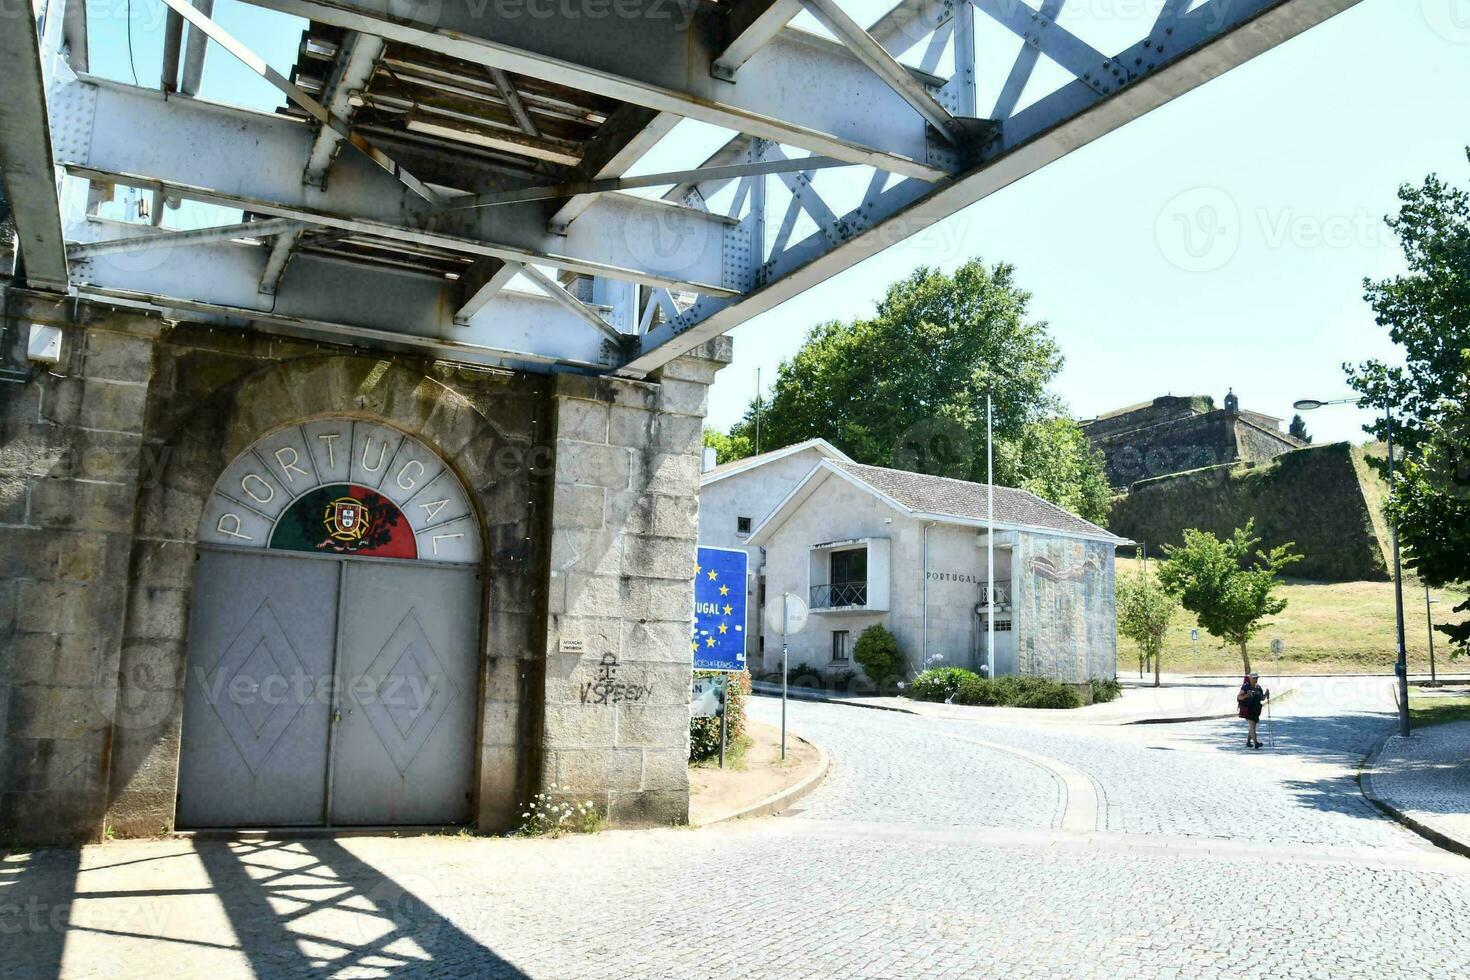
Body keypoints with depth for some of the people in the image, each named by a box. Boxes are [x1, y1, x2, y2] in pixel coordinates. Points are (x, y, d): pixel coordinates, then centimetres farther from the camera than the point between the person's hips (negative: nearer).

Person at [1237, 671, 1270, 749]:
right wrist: (1246, 695, -28)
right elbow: (1238, 697, -11)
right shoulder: (1245, 687, -11)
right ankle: (1255, 743, -19)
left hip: (1256, 710, 7)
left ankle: (1248, 742, 23)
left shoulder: (1259, 688, 9)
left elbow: (1262, 699, 14)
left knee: (1252, 726, 12)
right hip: (1248, 709, -7)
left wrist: (1266, 694, -5)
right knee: (1252, 724, -15)